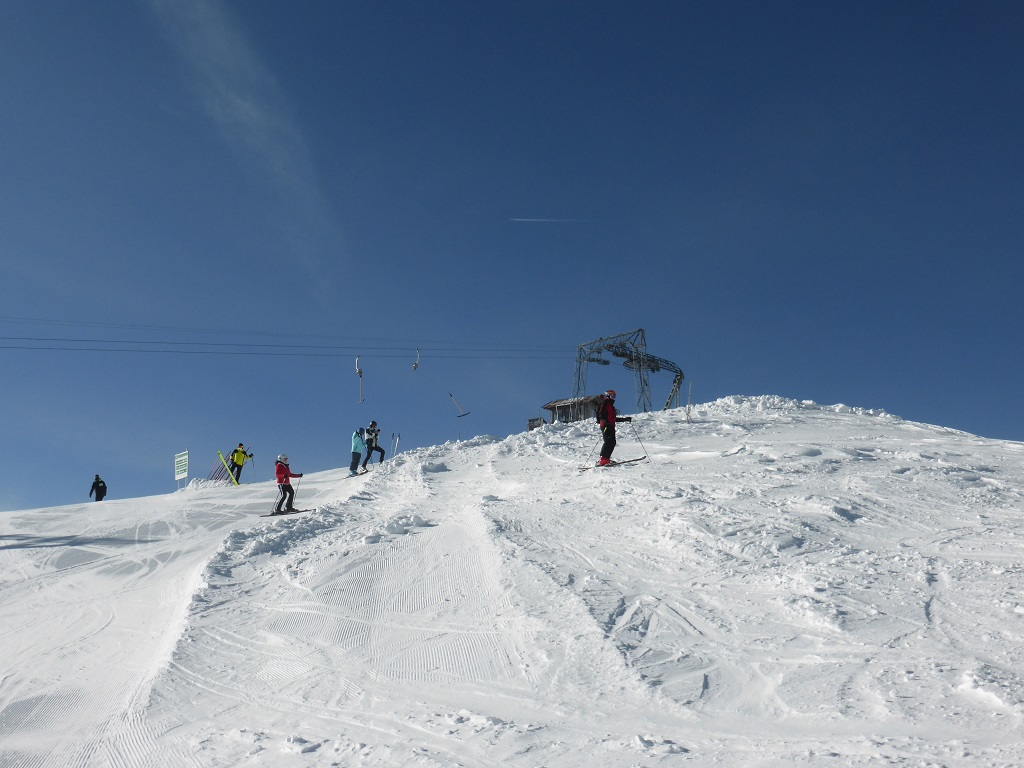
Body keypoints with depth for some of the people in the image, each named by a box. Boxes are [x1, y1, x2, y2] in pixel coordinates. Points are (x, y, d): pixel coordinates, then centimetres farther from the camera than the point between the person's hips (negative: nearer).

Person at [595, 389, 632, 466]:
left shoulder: (611, 405, 28)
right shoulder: (605, 404, -1)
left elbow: (614, 419, 33)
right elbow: (601, 414, -14)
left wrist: (625, 419, 35)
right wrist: (605, 420, -32)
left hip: (611, 426, 10)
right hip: (606, 426, -10)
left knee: (612, 442, 2)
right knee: (608, 441, -20)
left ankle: (606, 459, -2)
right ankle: (603, 459, -27)